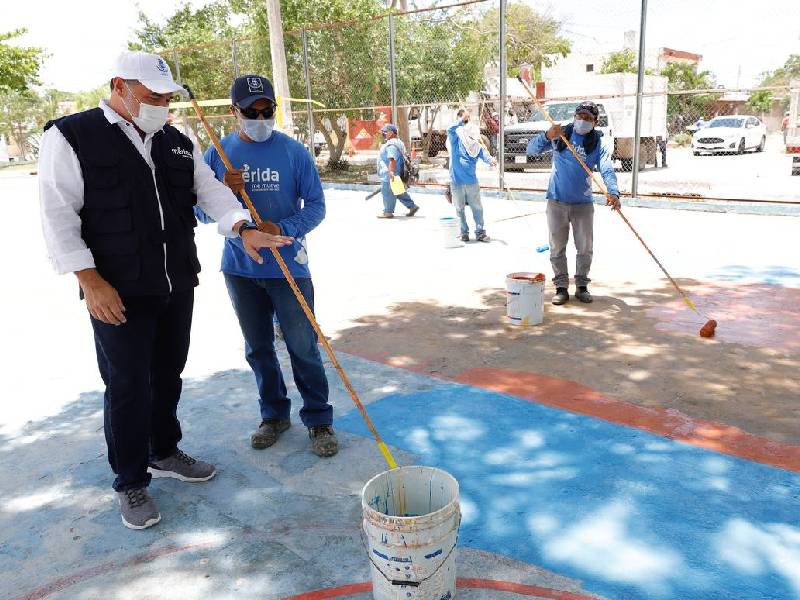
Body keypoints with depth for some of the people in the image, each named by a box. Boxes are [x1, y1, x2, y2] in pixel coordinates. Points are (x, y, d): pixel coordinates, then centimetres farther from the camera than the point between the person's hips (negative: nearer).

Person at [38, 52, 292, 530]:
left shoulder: (177, 142, 10)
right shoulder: (72, 137, -6)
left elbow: (210, 189, 4)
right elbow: (58, 214, -10)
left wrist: (243, 229, -15)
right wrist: (91, 280, -16)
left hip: (177, 284, 6)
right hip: (119, 293, -5)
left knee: (169, 374, 17)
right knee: (127, 386, 2)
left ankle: (164, 452, 38)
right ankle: (131, 482, 19)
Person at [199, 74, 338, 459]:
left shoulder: (294, 152, -3)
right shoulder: (217, 154, 3)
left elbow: (316, 206, -4)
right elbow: (201, 211, 4)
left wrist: (282, 230, -20)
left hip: (288, 266, -3)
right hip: (240, 268, 3)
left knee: (303, 347, 1)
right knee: (257, 348, 14)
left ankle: (318, 420, 15)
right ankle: (274, 415, 31)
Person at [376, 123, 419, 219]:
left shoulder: (391, 145, -17)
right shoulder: (398, 142, 18)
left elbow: (392, 159, -31)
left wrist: (391, 171, -40)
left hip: (389, 175, -11)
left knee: (387, 192, -2)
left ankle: (388, 212, 5)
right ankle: (412, 206, 19)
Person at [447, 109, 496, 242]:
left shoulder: (477, 146, 1)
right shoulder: (456, 142, -4)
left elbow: (485, 155, -14)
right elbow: (450, 130, -20)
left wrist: (491, 160, -36)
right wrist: (462, 120, -24)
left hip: (472, 182, 2)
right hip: (457, 182, -2)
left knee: (477, 208, 4)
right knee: (460, 209, 9)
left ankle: (480, 232, 14)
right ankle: (464, 232, 22)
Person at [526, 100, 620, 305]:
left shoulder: (598, 143, -1)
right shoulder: (560, 135, 0)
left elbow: (607, 169, -15)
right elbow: (531, 149, -9)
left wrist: (613, 192, -34)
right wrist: (547, 136, -29)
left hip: (583, 203, 1)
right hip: (557, 201, 0)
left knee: (585, 248, 6)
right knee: (557, 247, 4)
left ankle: (582, 286, 20)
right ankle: (561, 287, 14)